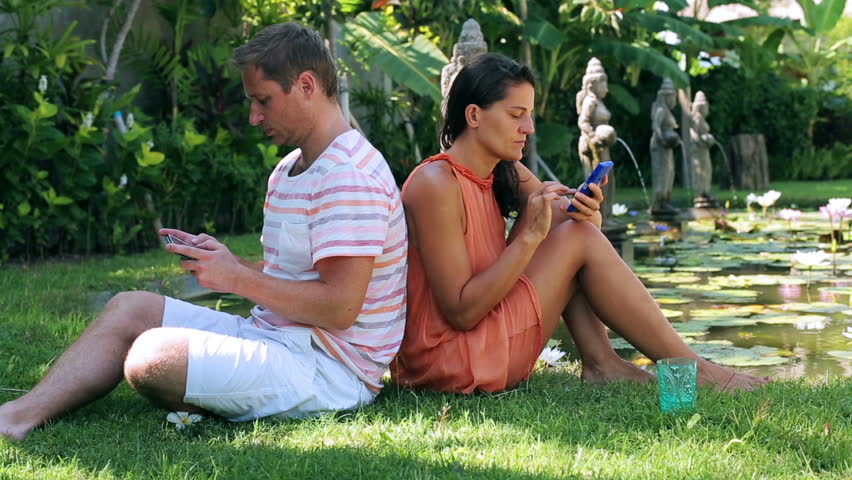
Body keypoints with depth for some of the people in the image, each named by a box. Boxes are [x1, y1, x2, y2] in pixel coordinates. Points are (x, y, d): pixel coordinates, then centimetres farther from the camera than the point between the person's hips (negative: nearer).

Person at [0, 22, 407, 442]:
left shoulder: (348, 178, -17)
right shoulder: (289, 170, 18)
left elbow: (339, 307, -23)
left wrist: (238, 278, -15)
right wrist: (225, 261, 2)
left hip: (328, 370, -11)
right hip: (274, 338, 11)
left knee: (154, 358, -28)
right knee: (130, 308, 8)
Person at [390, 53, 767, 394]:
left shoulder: (505, 173, 6)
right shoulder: (436, 185, -20)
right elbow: (461, 312, -23)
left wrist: (587, 211, -15)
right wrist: (530, 236, -24)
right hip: (451, 362, -9)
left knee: (563, 218, 3)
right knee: (578, 240, -11)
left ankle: (600, 363, -2)